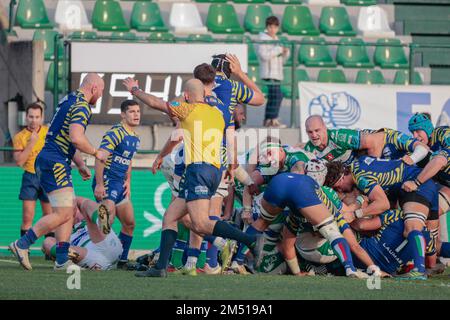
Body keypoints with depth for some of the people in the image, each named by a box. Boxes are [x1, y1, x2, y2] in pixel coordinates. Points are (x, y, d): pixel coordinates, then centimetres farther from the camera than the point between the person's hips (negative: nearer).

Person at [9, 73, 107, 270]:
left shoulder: (70, 100, 19)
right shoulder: (81, 107, -13)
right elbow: (77, 139, -27)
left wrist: (80, 165, 29)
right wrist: (96, 153, -10)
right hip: (54, 163, -11)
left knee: (69, 210, 9)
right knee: (63, 213, -13)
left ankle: (62, 260, 6)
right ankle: (22, 245, -9)